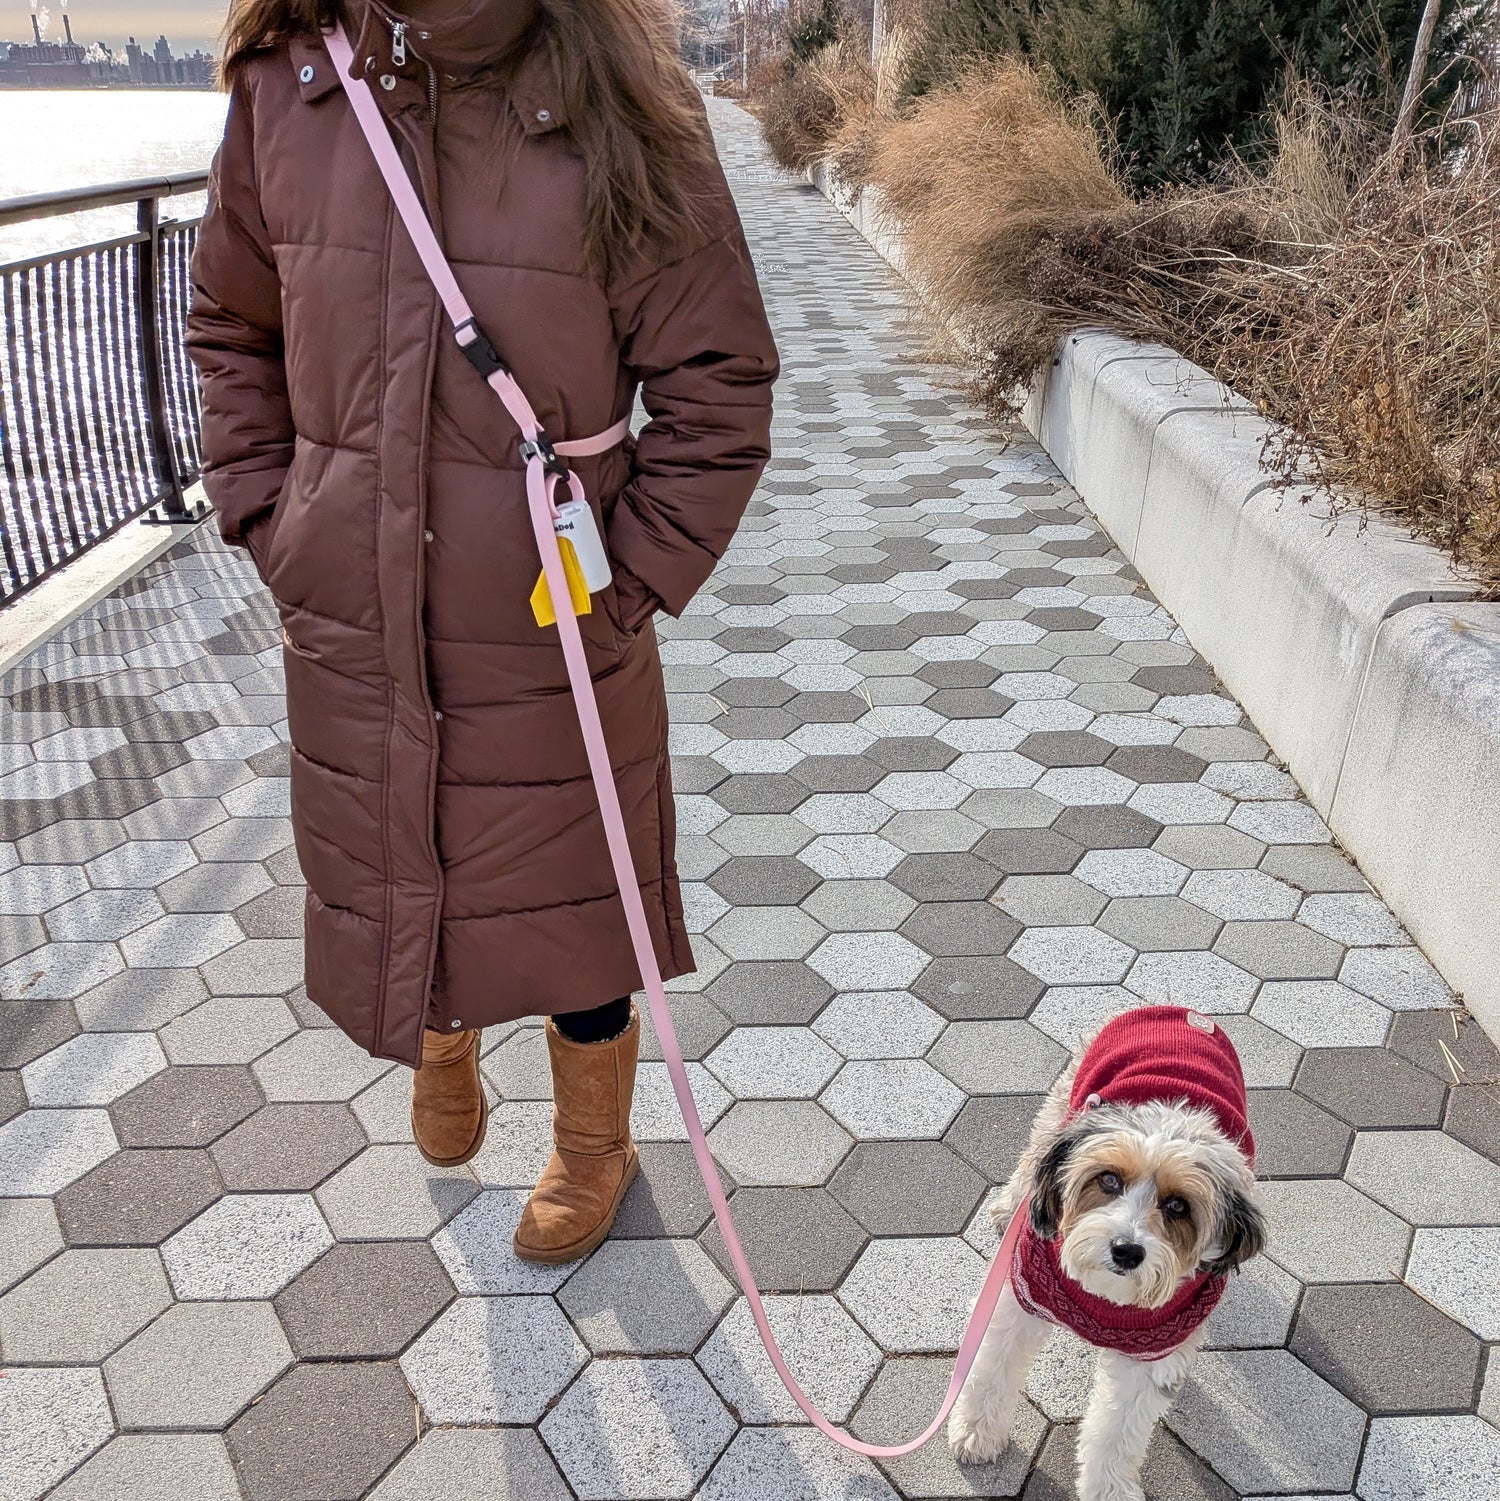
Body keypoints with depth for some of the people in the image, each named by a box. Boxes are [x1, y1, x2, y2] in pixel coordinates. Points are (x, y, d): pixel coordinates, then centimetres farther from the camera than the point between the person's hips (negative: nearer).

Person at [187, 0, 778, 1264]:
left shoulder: (615, 112, -12)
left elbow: (719, 390, -8)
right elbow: (230, 328, 13)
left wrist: (629, 579, -12)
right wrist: (265, 516, 4)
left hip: (550, 644, -3)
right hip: (350, 635, 4)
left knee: (570, 903, 15)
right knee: (384, 875, 22)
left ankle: (595, 1140, 45)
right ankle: (441, 1042, 59)